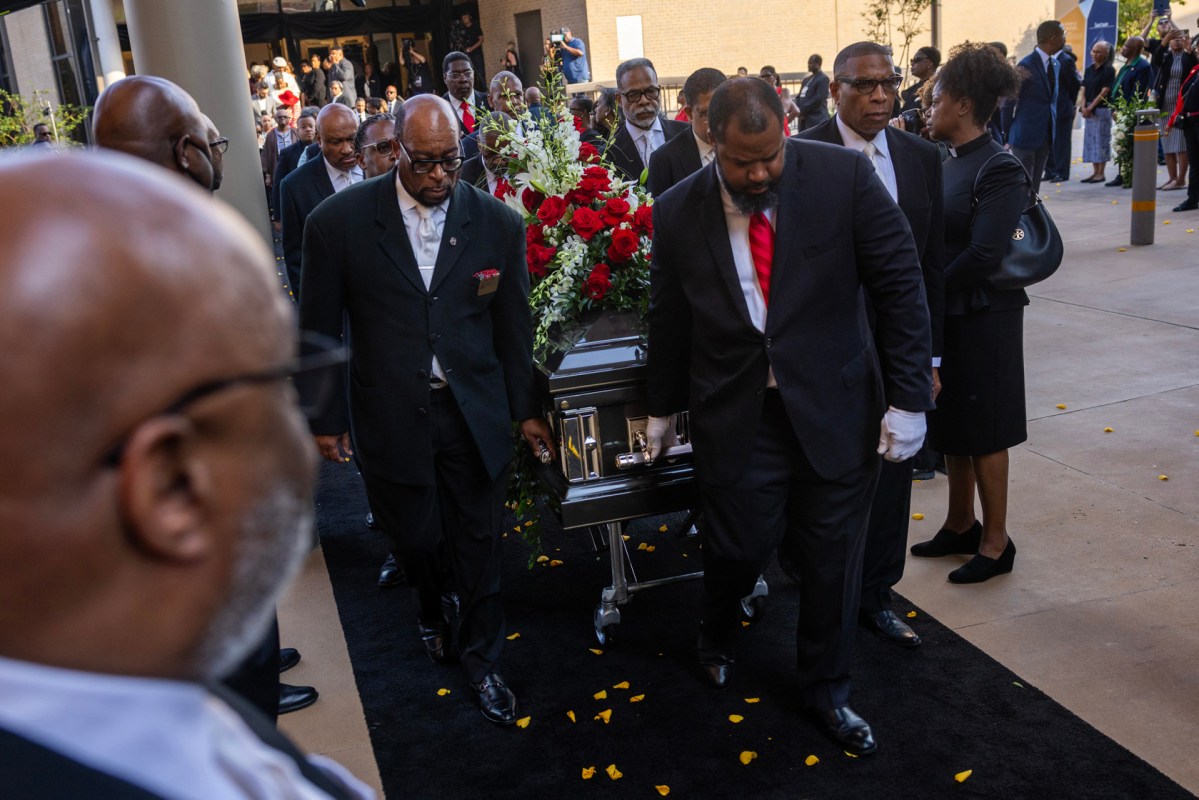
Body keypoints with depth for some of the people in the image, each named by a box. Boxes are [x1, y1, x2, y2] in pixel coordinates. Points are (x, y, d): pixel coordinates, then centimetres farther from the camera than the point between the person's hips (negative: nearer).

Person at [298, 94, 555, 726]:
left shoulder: (498, 224, -3)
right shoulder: (340, 222, -7)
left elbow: (513, 326, 6)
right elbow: (319, 329, 0)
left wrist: (526, 409, 10)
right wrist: (326, 418, 2)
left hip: (476, 415, 1)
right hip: (392, 417, 0)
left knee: (479, 544, 9)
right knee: (414, 537, 14)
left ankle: (481, 660, 31)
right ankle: (429, 608, 50)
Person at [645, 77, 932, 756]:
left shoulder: (843, 176, -10)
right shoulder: (679, 213, -5)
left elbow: (900, 284, -7)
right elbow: (670, 320, 8)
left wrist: (908, 396, -9)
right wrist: (662, 408, 18)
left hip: (836, 410, 0)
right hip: (735, 414, 0)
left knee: (834, 556, 12)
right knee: (740, 545, 7)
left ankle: (826, 690, 37)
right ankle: (720, 641, 44)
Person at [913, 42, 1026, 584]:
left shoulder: (1000, 171, -17)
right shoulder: (948, 163, 7)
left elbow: (983, 255, -23)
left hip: (982, 320, -7)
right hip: (942, 316, 8)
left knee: (982, 433, 5)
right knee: (950, 426, 17)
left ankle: (996, 542, 21)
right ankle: (960, 525, 34)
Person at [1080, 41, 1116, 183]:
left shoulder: (1109, 70, -7)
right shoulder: (1089, 69, 12)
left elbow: (1104, 92, -12)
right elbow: (1084, 90, 9)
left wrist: (1091, 107, -15)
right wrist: (1084, 107, -5)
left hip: (1102, 109, -7)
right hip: (1089, 111, 7)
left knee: (1101, 140, -4)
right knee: (1090, 140, 8)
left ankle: (1101, 173, 1)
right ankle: (1095, 172, 14)